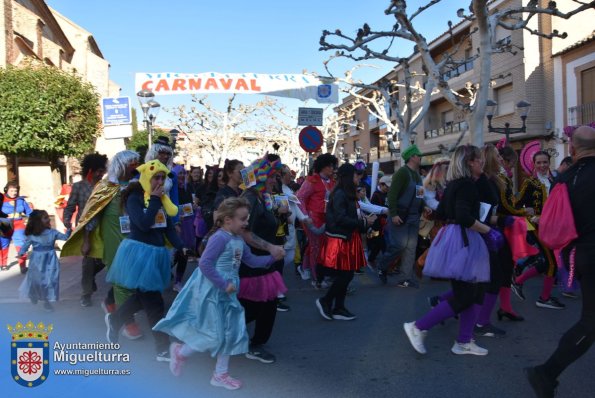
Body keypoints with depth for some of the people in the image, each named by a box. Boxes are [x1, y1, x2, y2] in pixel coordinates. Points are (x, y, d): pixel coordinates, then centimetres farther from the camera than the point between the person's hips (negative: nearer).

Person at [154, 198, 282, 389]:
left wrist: (272, 258, 6)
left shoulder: (239, 240, 8)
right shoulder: (219, 238, -22)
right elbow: (204, 264, -26)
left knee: (230, 333, 13)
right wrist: (224, 284, -25)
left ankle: (220, 375, 27)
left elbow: (251, 261, 15)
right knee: (214, 335, -2)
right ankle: (181, 352, 24)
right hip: (210, 292, -9)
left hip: (226, 294, 10)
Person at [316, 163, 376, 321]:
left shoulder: (348, 194, 13)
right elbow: (341, 219, -22)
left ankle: (338, 308, 19)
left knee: (346, 275, 11)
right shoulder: (339, 194, -16)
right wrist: (363, 222, -17)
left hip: (347, 239, 10)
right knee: (344, 275, -5)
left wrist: (365, 219, -1)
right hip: (339, 240, -10)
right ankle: (325, 301, 11)